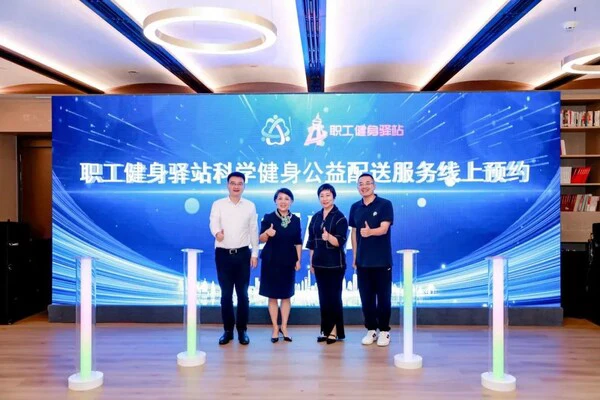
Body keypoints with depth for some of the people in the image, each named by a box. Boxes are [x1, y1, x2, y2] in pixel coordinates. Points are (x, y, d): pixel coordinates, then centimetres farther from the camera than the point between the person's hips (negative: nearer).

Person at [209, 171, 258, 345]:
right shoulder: (218, 204, 1)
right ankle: (228, 330, 19)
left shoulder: (250, 206, 5)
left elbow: (253, 231, 7)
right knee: (226, 294, 7)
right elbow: (213, 223, -15)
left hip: (243, 254, 1)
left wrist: (255, 254, 5)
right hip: (223, 254, 0)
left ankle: (242, 330, 18)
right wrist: (217, 233, -39)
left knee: (242, 294, 6)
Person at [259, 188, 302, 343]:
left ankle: (284, 327, 21)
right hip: (271, 261, -2)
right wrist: (267, 233, -29)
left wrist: (298, 260, 2)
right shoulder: (268, 218, -5)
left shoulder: (295, 220, 2)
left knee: (286, 295, 8)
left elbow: (298, 242, 7)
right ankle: (275, 328, 17)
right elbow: (261, 239, -8)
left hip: (288, 261, 2)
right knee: (272, 295, 5)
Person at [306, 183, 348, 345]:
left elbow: (340, 242, -14)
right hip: (319, 263, 5)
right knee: (323, 297, 9)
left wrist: (328, 237, -33)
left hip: (335, 263, -5)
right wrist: (311, 262, 12)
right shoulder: (316, 217, 10)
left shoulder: (339, 217, -7)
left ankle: (336, 331, 10)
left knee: (334, 296, 0)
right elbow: (312, 242, 13)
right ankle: (326, 330, 18)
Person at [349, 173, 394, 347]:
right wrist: (355, 256, 11)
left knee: (383, 297, 4)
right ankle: (371, 330, 22)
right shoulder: (355, 207, 7)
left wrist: (370, 232, -39)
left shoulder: (385, 204, -6)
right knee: (366, 297, 9)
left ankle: (384, 331, 17)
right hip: (362, 260, 4)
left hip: (382, 260, -4)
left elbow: (384, 228, -18)